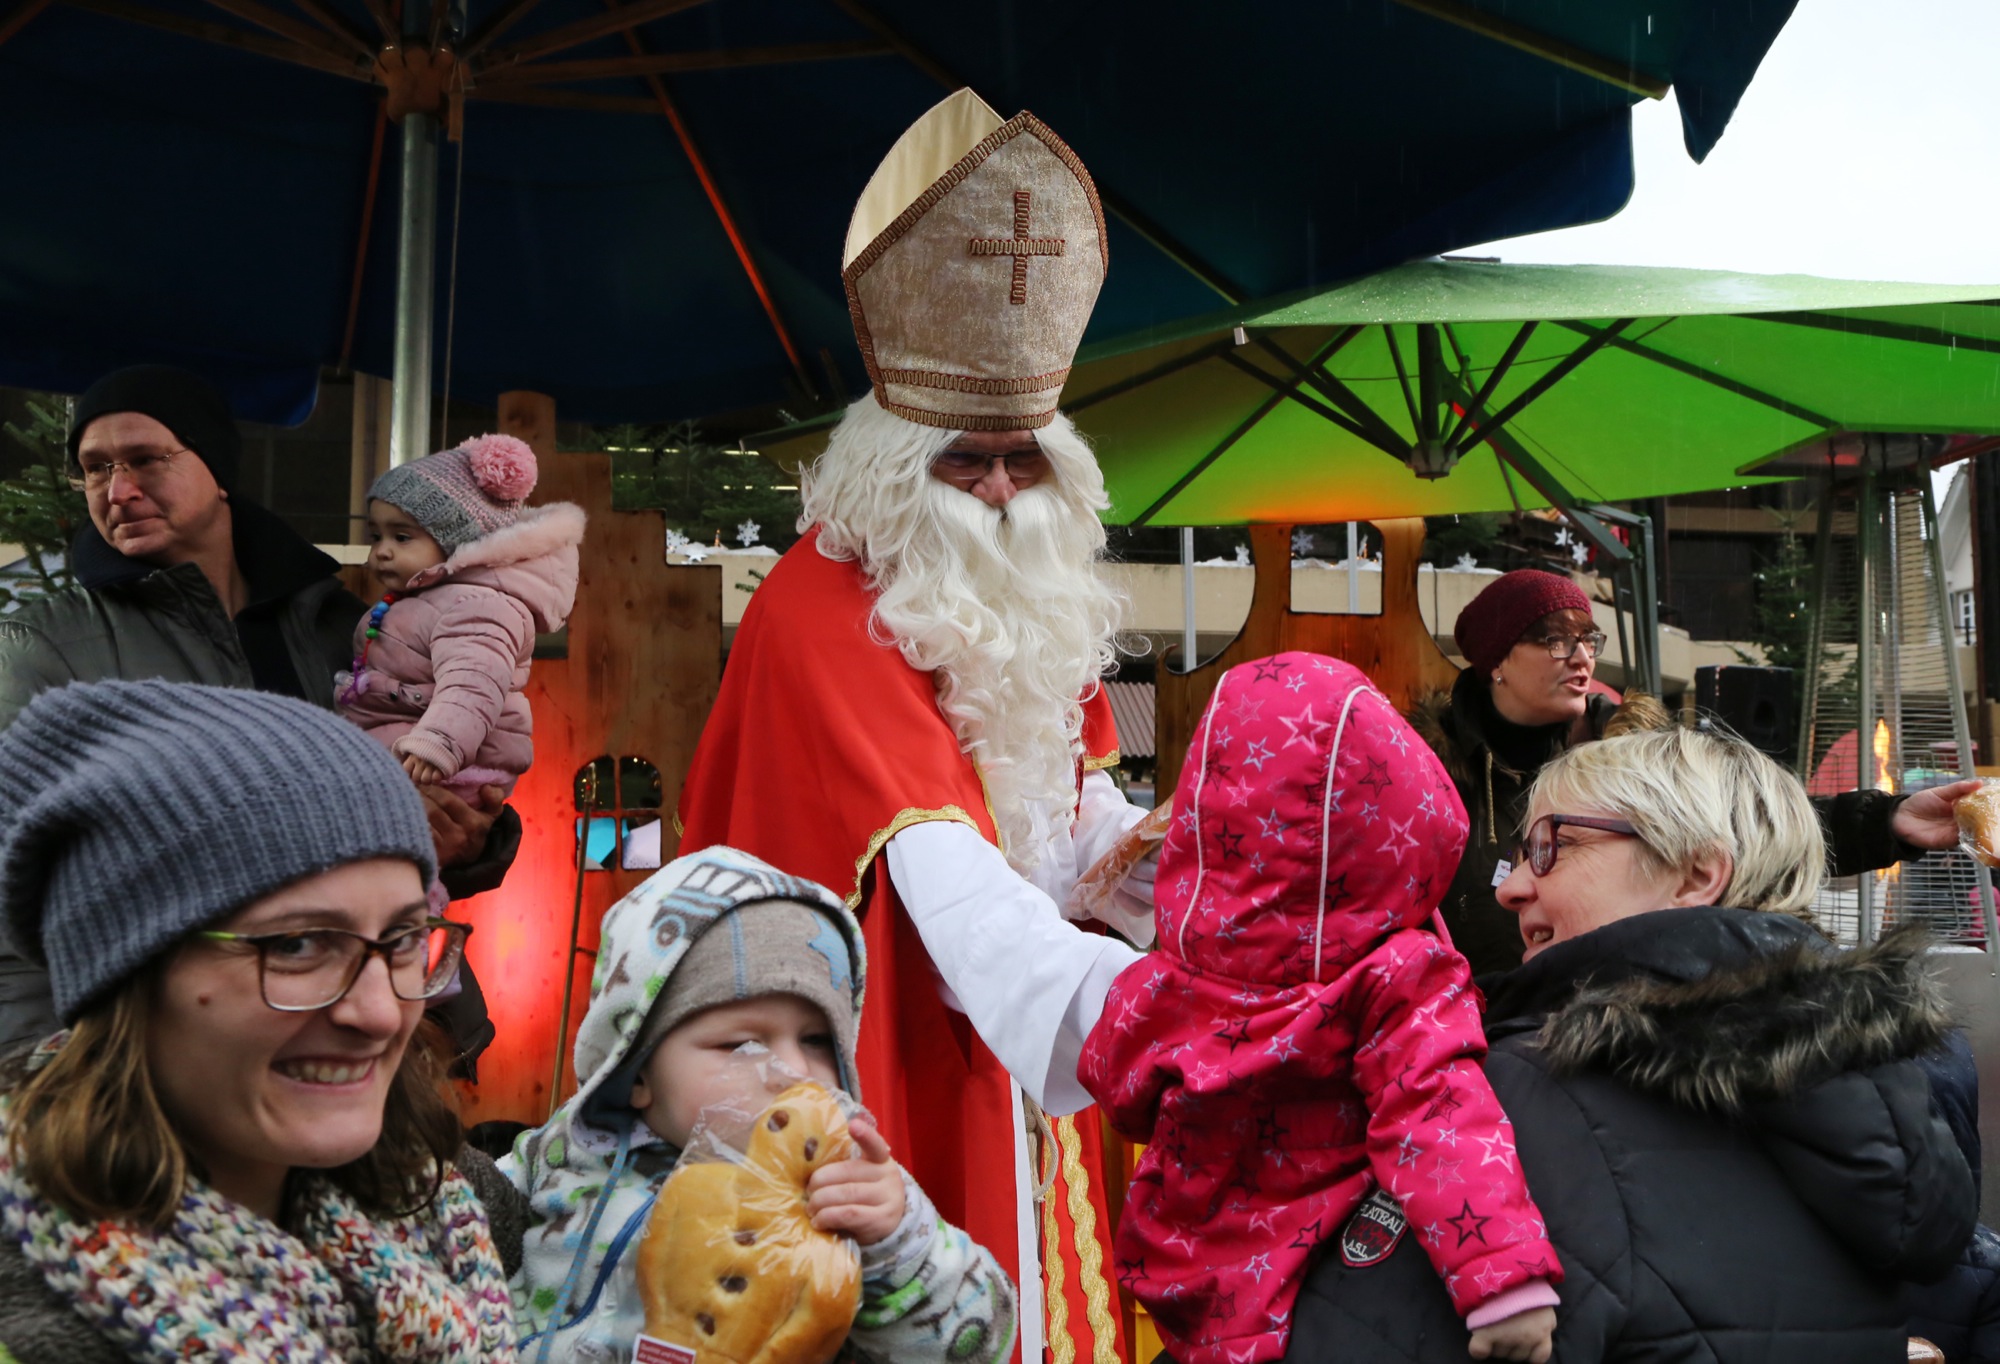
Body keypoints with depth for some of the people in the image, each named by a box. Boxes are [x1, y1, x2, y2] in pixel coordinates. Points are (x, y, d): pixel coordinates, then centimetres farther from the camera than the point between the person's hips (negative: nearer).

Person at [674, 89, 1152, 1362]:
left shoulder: (1046, 598, 4)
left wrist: (1145, 858, -14)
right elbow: (939, 869, -34)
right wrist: (1111, 991, -47)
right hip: (891, 1048, -7)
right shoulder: (822, 612, -21)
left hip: (1027, 1044, 7)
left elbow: (1078, 813, 8)